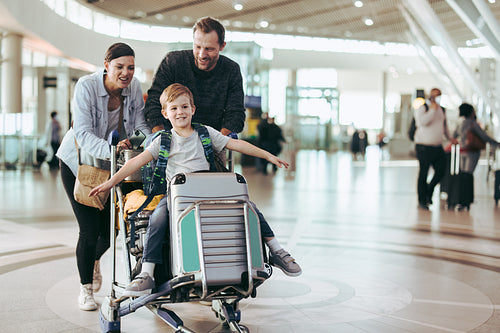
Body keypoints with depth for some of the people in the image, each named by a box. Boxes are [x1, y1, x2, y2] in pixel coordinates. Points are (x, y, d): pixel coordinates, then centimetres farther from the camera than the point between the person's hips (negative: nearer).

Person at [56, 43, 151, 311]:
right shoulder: (86, 86, -24)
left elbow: (140, 127, -10)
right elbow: (82, 133, -33)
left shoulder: (134, 87, -12)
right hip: (78, 162, -4)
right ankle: (85, 287, 16)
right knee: (90, 229, -8)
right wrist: (110, 149, -51)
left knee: (111, 228, 5)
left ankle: (94, 259, 43)